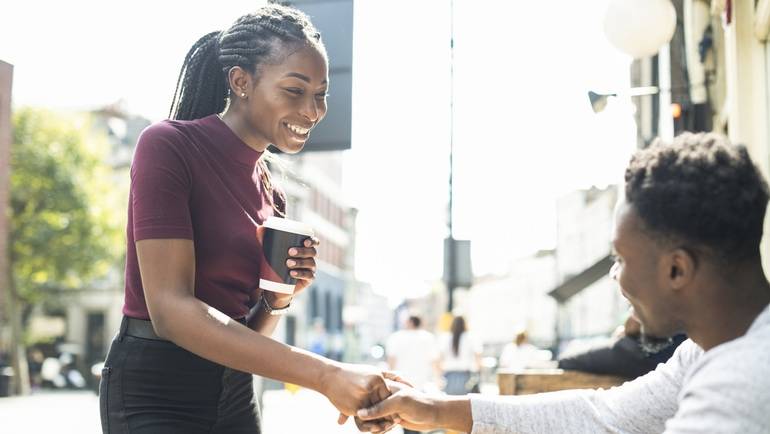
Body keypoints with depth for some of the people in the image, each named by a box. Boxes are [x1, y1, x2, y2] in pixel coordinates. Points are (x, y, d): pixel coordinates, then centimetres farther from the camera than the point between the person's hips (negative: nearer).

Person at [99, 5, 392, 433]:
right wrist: (325, 374, -28)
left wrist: (279, 294, -7)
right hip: (153, 396, -7)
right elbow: (170, 310, -23)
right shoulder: (167, 145, -12)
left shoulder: (272, 192, 8)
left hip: (235, 396, 7)